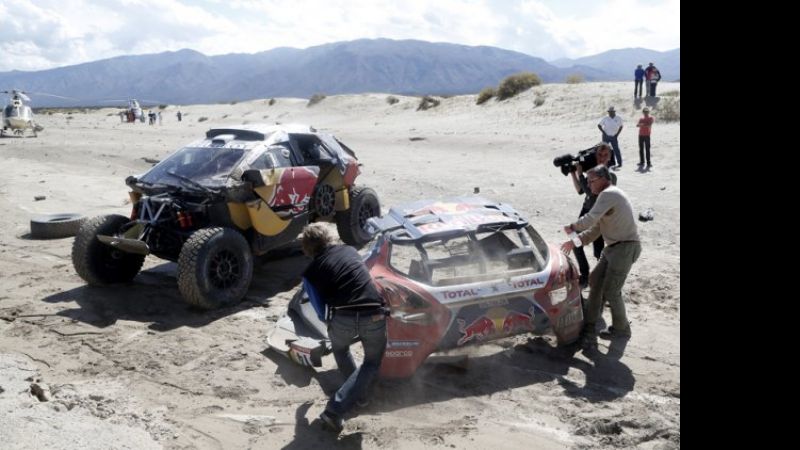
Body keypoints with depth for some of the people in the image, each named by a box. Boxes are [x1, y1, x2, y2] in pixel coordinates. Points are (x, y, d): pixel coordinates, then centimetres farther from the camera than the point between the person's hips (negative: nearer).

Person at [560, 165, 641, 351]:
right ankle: (589, 330, 16)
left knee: (611, 291, -3)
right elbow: (596, 229, 20)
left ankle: (621, 329, 17)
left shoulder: (609, 194, -16)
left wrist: (572, 227, -7)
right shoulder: (610, 197, 17)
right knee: (595, 282, 10)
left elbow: (590, 219, -26)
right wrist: (574, 242, 14)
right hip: (613, 247, 10)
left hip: (625, 248, -10)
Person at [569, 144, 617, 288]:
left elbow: (591, 191, -26)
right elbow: (580, 190, 7)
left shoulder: (610, 176, -16)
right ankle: (585, 275, 24)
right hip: (586, 211, 7)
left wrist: (580, 173, -21)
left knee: (599, 252, -2)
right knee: (576, 243, 8)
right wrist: (573, 173, -2)